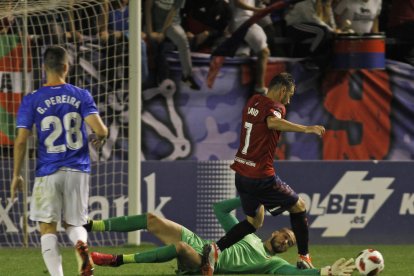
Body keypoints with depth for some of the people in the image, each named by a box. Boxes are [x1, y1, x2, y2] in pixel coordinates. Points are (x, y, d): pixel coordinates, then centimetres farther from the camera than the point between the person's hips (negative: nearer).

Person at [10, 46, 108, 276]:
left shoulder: (32, 100, -2)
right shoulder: (81, 96, 0)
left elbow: (21, 141, -4)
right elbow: (101, 129, -10)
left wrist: (17, 175, 5)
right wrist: (99, 138, 14)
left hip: (48, 172, -1)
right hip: (78, 170, 1)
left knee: (48, 228, 7)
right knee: (74, 223, 14)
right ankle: (82, 244, -20)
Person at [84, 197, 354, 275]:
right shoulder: (247, 236, 24)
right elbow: (220, 209, 30)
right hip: (197, 242, 6)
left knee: (180, 247, -40)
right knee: (151, 219, -11)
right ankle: (88, 226, -10)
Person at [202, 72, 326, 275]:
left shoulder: (253, 102, 12)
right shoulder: (274, 106, -12)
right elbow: (272, 122, -37)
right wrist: (306, 129, -41)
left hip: (241, 173, 8)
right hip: (261, 177, -8)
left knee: (254, 221, 19)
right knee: (298, 207, 10)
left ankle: (216, 249, 0)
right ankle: (304, 259, 11)